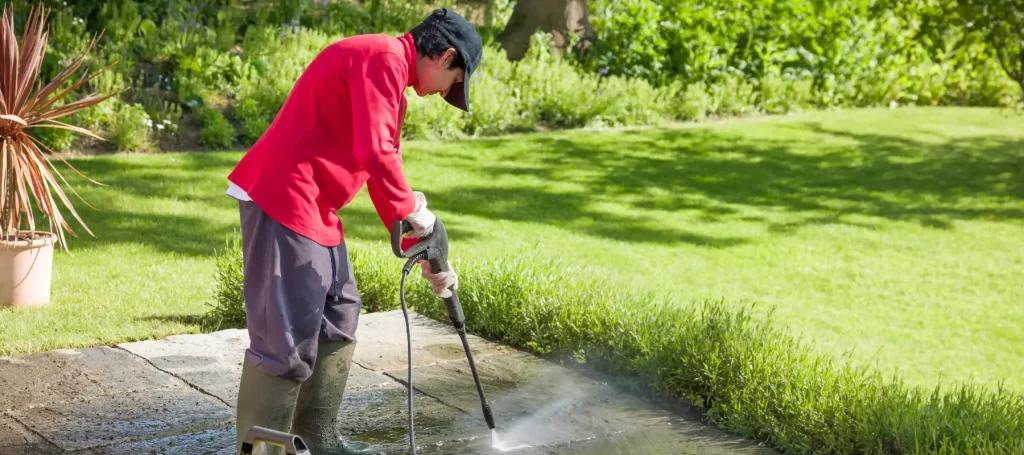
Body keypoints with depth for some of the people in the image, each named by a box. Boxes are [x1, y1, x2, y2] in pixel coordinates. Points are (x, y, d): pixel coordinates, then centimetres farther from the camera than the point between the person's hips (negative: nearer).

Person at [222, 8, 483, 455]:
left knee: (337, 320, 16)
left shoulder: (385, 69, 20)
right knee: (286, 336, -8)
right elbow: (374, 154, -25)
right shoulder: (383, 57, -13)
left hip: (313, 208, 11)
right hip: (283, 199, -11)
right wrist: (411, 207, -8)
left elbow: (384, 168, 23)